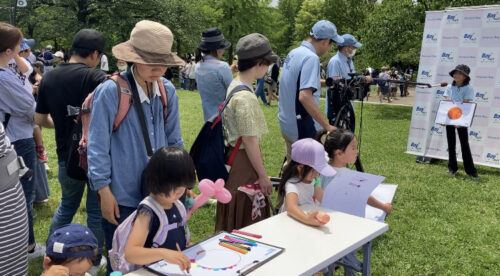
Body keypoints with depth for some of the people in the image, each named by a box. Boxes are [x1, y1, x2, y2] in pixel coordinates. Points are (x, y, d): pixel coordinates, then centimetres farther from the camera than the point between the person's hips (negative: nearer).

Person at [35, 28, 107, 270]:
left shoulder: (48, 78, 2)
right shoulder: (95, 76, -15)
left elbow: (41, 119, 10)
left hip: (66, 156, 5)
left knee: (67, 204, 26)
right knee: (96, 210, 12)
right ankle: (93, 262, 25)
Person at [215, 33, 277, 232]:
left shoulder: (234, 86, 7)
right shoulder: (245, 97, -23)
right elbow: (250, 141, -22)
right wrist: (263, 175, -15)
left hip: (234, 154, 10)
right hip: (244, 161, -10)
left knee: (234, 220, 20)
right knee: (246, 219, 3)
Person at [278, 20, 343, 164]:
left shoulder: (293, 53, 8)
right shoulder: (311, 58, -20)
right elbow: (305, 96, -29)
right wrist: (327, 126, -26)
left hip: (287, 124, 9)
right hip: (303, 130, -9)